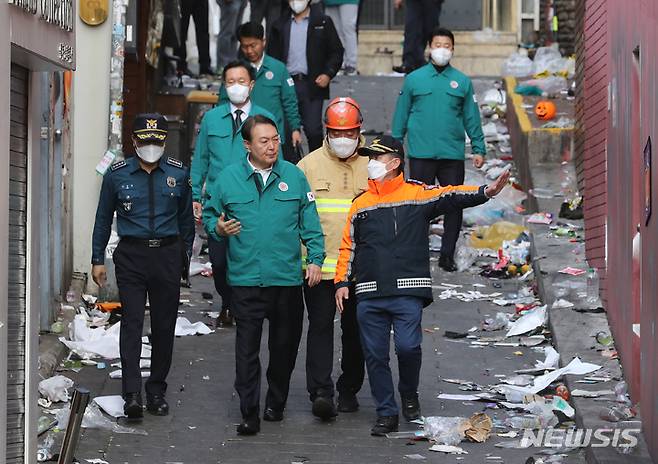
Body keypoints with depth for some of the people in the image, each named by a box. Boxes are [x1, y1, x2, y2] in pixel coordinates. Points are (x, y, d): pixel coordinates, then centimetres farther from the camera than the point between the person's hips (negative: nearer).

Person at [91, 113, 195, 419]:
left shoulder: (178, 174, 6)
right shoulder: (117, 174, 3)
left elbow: (186, 219, 15)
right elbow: (103, 219, 11)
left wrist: (185, 255, 14)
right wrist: (98, 260, 9)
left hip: (167, 255, 1)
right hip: (131, 256, -1)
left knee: (164, 325, 4)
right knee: (131, 323, -10)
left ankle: (156, 390, 17)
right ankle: (132, 394, -15)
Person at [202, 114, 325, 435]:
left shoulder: (294, 176, 4)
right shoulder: (229, 178, 2)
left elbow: (310, 223, 8)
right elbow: (209, 214, 13)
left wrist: (315, 259, -1)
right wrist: (218, 229, -9)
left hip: (288, 277, 1)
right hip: (246, 278, -1)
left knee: (285, 344, 10)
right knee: (247, 347, -4)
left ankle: (276, 402, 29)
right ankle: (250, 413, -1)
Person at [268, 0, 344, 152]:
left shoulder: (323, 22, 4)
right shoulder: (280, 25, 11)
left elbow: (336, 51, 6)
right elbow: (272, 55, 14)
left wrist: (328, 74, -7)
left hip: (313, 85, -3)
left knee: (313, 129, -9)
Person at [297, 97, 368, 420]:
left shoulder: (372, 165, 4)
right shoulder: (309, 165, 2)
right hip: (319, 265, -1)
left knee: (355, 330, 10)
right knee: (320, 326, -8)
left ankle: (349, 390, 23)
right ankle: (321, 391, -12)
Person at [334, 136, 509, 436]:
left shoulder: (417, 195, 4)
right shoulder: (360, 205, 15)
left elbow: (450, 197, -10)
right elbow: (348, 247, 19)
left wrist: (485, 192, -27)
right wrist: (342, 282, 11)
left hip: (408, 291, -4)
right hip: (369, 294, 4)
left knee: (408, 346, -15)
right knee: (375, 354, 4)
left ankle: (409, 395, 14)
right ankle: (386, 413, 15)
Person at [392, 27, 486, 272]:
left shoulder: (462, 82, 7)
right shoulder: (413, 79, 4)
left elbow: (472, 118, 10)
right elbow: (401, 116, 8)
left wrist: (479, 149, 5)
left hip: (453, 155, 1)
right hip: (421, 154, -1)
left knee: (454, 204, 3)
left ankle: (447, 254, 13)